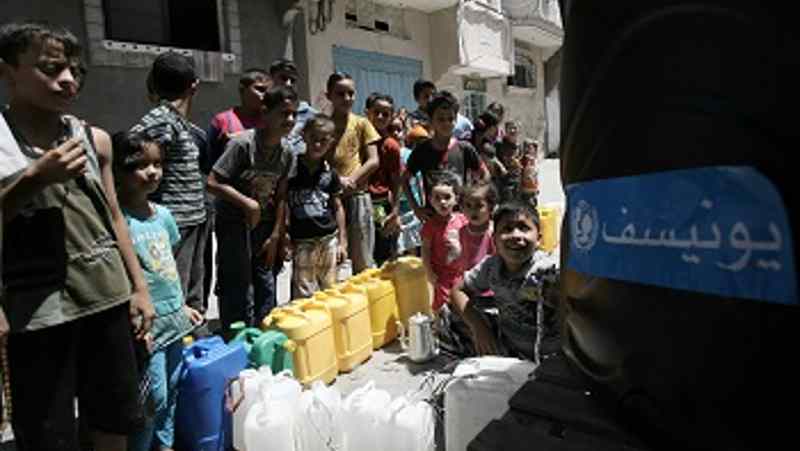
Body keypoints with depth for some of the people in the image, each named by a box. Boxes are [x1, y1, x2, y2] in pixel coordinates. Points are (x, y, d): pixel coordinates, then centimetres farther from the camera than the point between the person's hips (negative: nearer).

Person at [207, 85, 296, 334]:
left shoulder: (287, 152, 0)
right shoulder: (242, 143, -18)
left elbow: (280, 196, 4)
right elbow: (213, 183, -18)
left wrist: (275, 235, 2)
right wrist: (248, 204, -20)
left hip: (264, 224, 6)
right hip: (234, 222, -6)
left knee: (266, 285, 11)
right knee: (240, 290, -3)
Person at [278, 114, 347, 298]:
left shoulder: (330, 174, 6)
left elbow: (337, 207, 11)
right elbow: (282, 201, 0)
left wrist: (342, 241, 9)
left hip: (329, 239, 3)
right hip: (301, 240, -3)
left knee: (329, 290, 10)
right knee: (303, 293, -1)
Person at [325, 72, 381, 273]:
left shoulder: (361, 123, 6)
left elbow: (374, 160, 0)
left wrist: (350, 180, -13)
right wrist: (336, 179, -13)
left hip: (357, 197, 0)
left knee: (362, 260, 5)